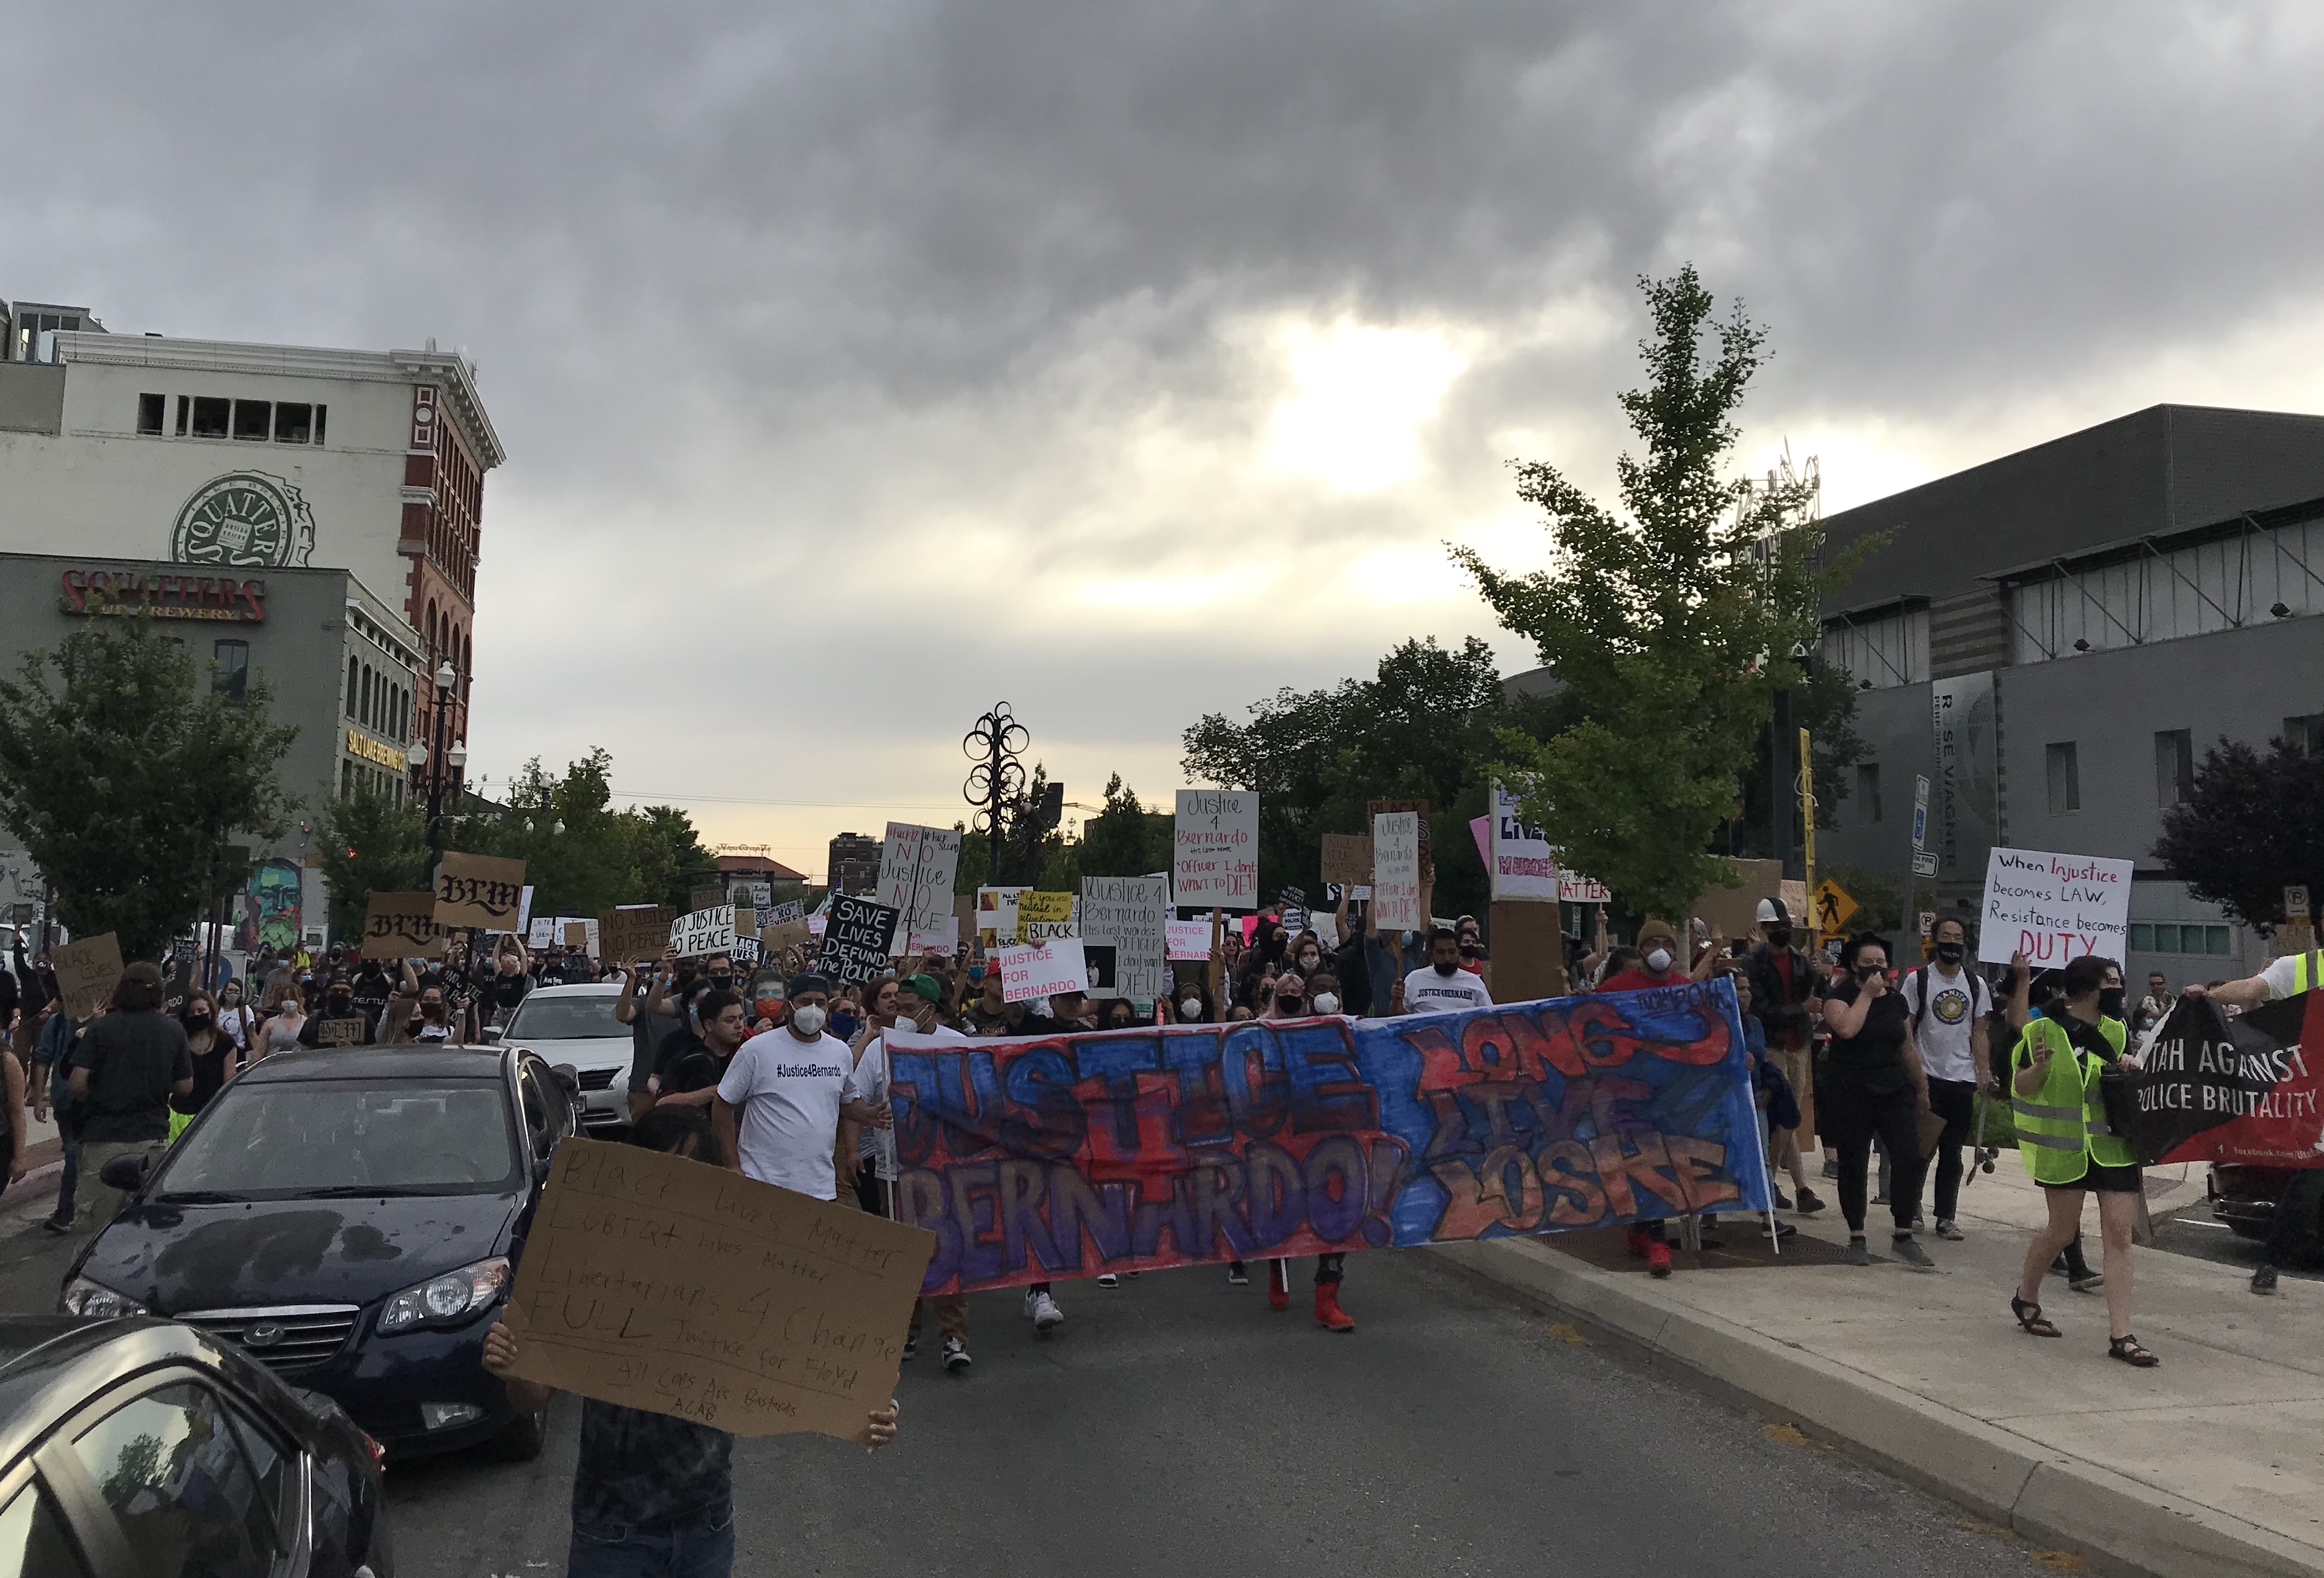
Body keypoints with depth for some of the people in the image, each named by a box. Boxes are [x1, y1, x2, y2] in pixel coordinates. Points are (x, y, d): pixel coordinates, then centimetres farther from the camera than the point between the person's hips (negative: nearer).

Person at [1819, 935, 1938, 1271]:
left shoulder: (1897, 1002, 12)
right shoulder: (1839, 997, -3)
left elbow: (1908, 1050, 18)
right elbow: (1846, 1028, -24)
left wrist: (1922, 1089, 19)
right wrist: (1867, 993, -14)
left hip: (1895, 1093, 4)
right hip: (1851, 1095, -4)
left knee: (1909, 1159, -9)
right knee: (1853, 1167, 3)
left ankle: (1903, 1236, 1)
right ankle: (1857, 1239, 14)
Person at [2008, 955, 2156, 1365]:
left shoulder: (2117, 1033, 8)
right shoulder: (2045, 1031, -6)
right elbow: (2021, 1087, -4)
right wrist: (2040, 1066, -25)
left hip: (2114, 1145, 4)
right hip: (2065, 1146, -4)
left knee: (2119, 1235, -4)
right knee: (2062, 1230, 6)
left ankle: (2121, 1336, -2)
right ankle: (2026, 1297, 32)